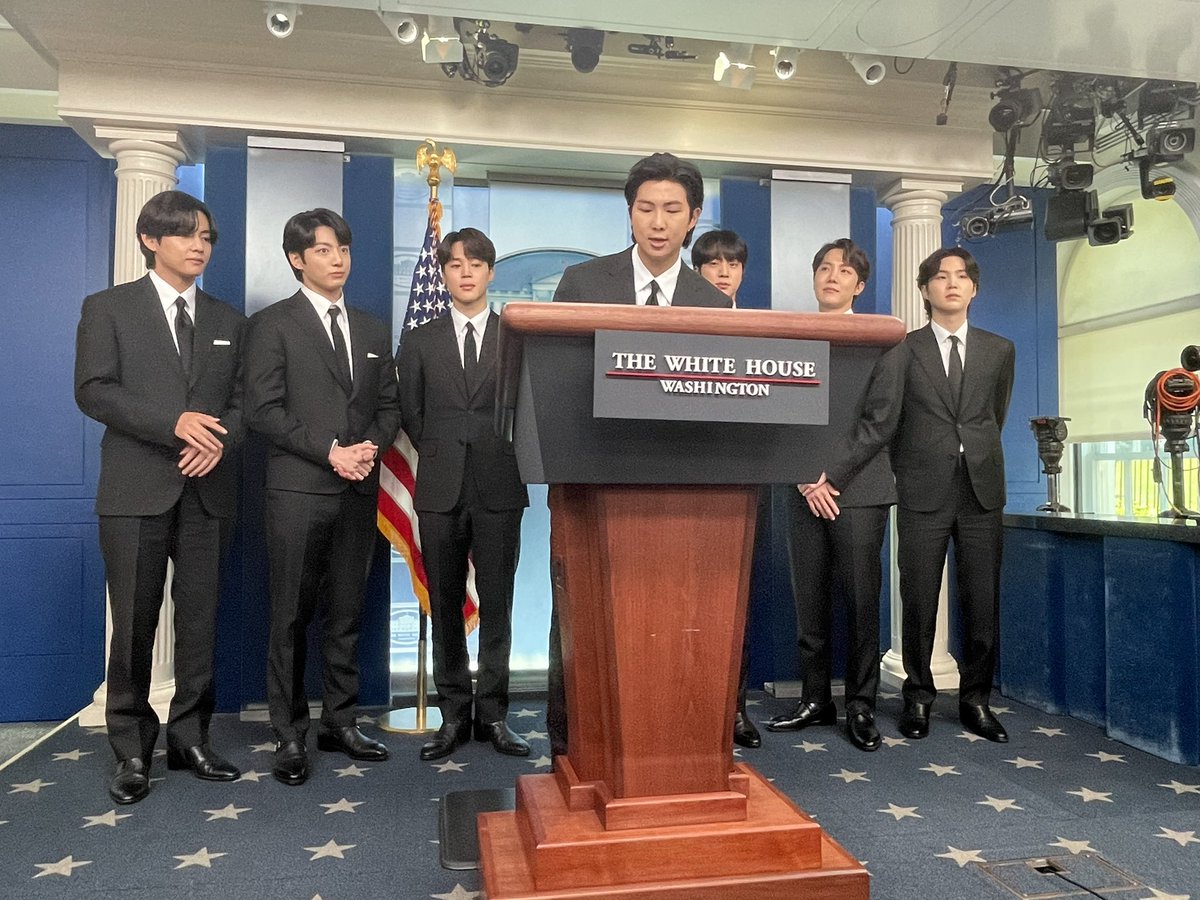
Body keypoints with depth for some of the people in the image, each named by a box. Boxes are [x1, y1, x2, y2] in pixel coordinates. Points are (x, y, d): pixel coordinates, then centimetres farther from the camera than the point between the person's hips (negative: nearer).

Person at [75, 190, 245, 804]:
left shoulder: (227, 320, 15)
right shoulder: (108, 308, 5)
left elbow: (241, 400, 11)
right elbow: (93, 389, -6)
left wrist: (220, 439, -10)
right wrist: (174, 423, -18)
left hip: (208, 492, 3)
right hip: (137, 492, -3)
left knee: (200, 624, 7)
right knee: (134, 627, 3)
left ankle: (189, 740, 21)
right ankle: (132, 751, 17)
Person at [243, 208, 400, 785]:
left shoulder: (372, 331, 17)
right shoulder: (272, 324, 1)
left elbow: (388, 405, 14)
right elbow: (263, 410, -8)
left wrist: (371, 446, -6)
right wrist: (331, 451, -14)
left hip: (359, 492, 5)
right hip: (299, 490, -4)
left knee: (346, 614, 10)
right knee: (291, 617, 2)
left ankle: (340, 723, 21)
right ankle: (289, 736, 12)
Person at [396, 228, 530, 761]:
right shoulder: (421, 341, 10)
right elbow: (409, 412, 11)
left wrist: (505, 455, -1)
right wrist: (440, 454, 5)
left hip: (499, 490, -1)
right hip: (441, 491, 1)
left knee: (497, 605, 3)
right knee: (445, 607, 6)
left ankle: (492, 713, 14)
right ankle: (454, 714, 17)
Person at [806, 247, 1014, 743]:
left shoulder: (999, 350, 11)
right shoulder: (902, 350, 2)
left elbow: (993, 419, 18)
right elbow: (878, 423, -6)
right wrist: (832, 476, -14)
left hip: (982, 492, 2)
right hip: (923, 495, -2)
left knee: (982, 605, 6)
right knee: (919, 604, 4)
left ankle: (975, 700, 21)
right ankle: (918, 697, 19)